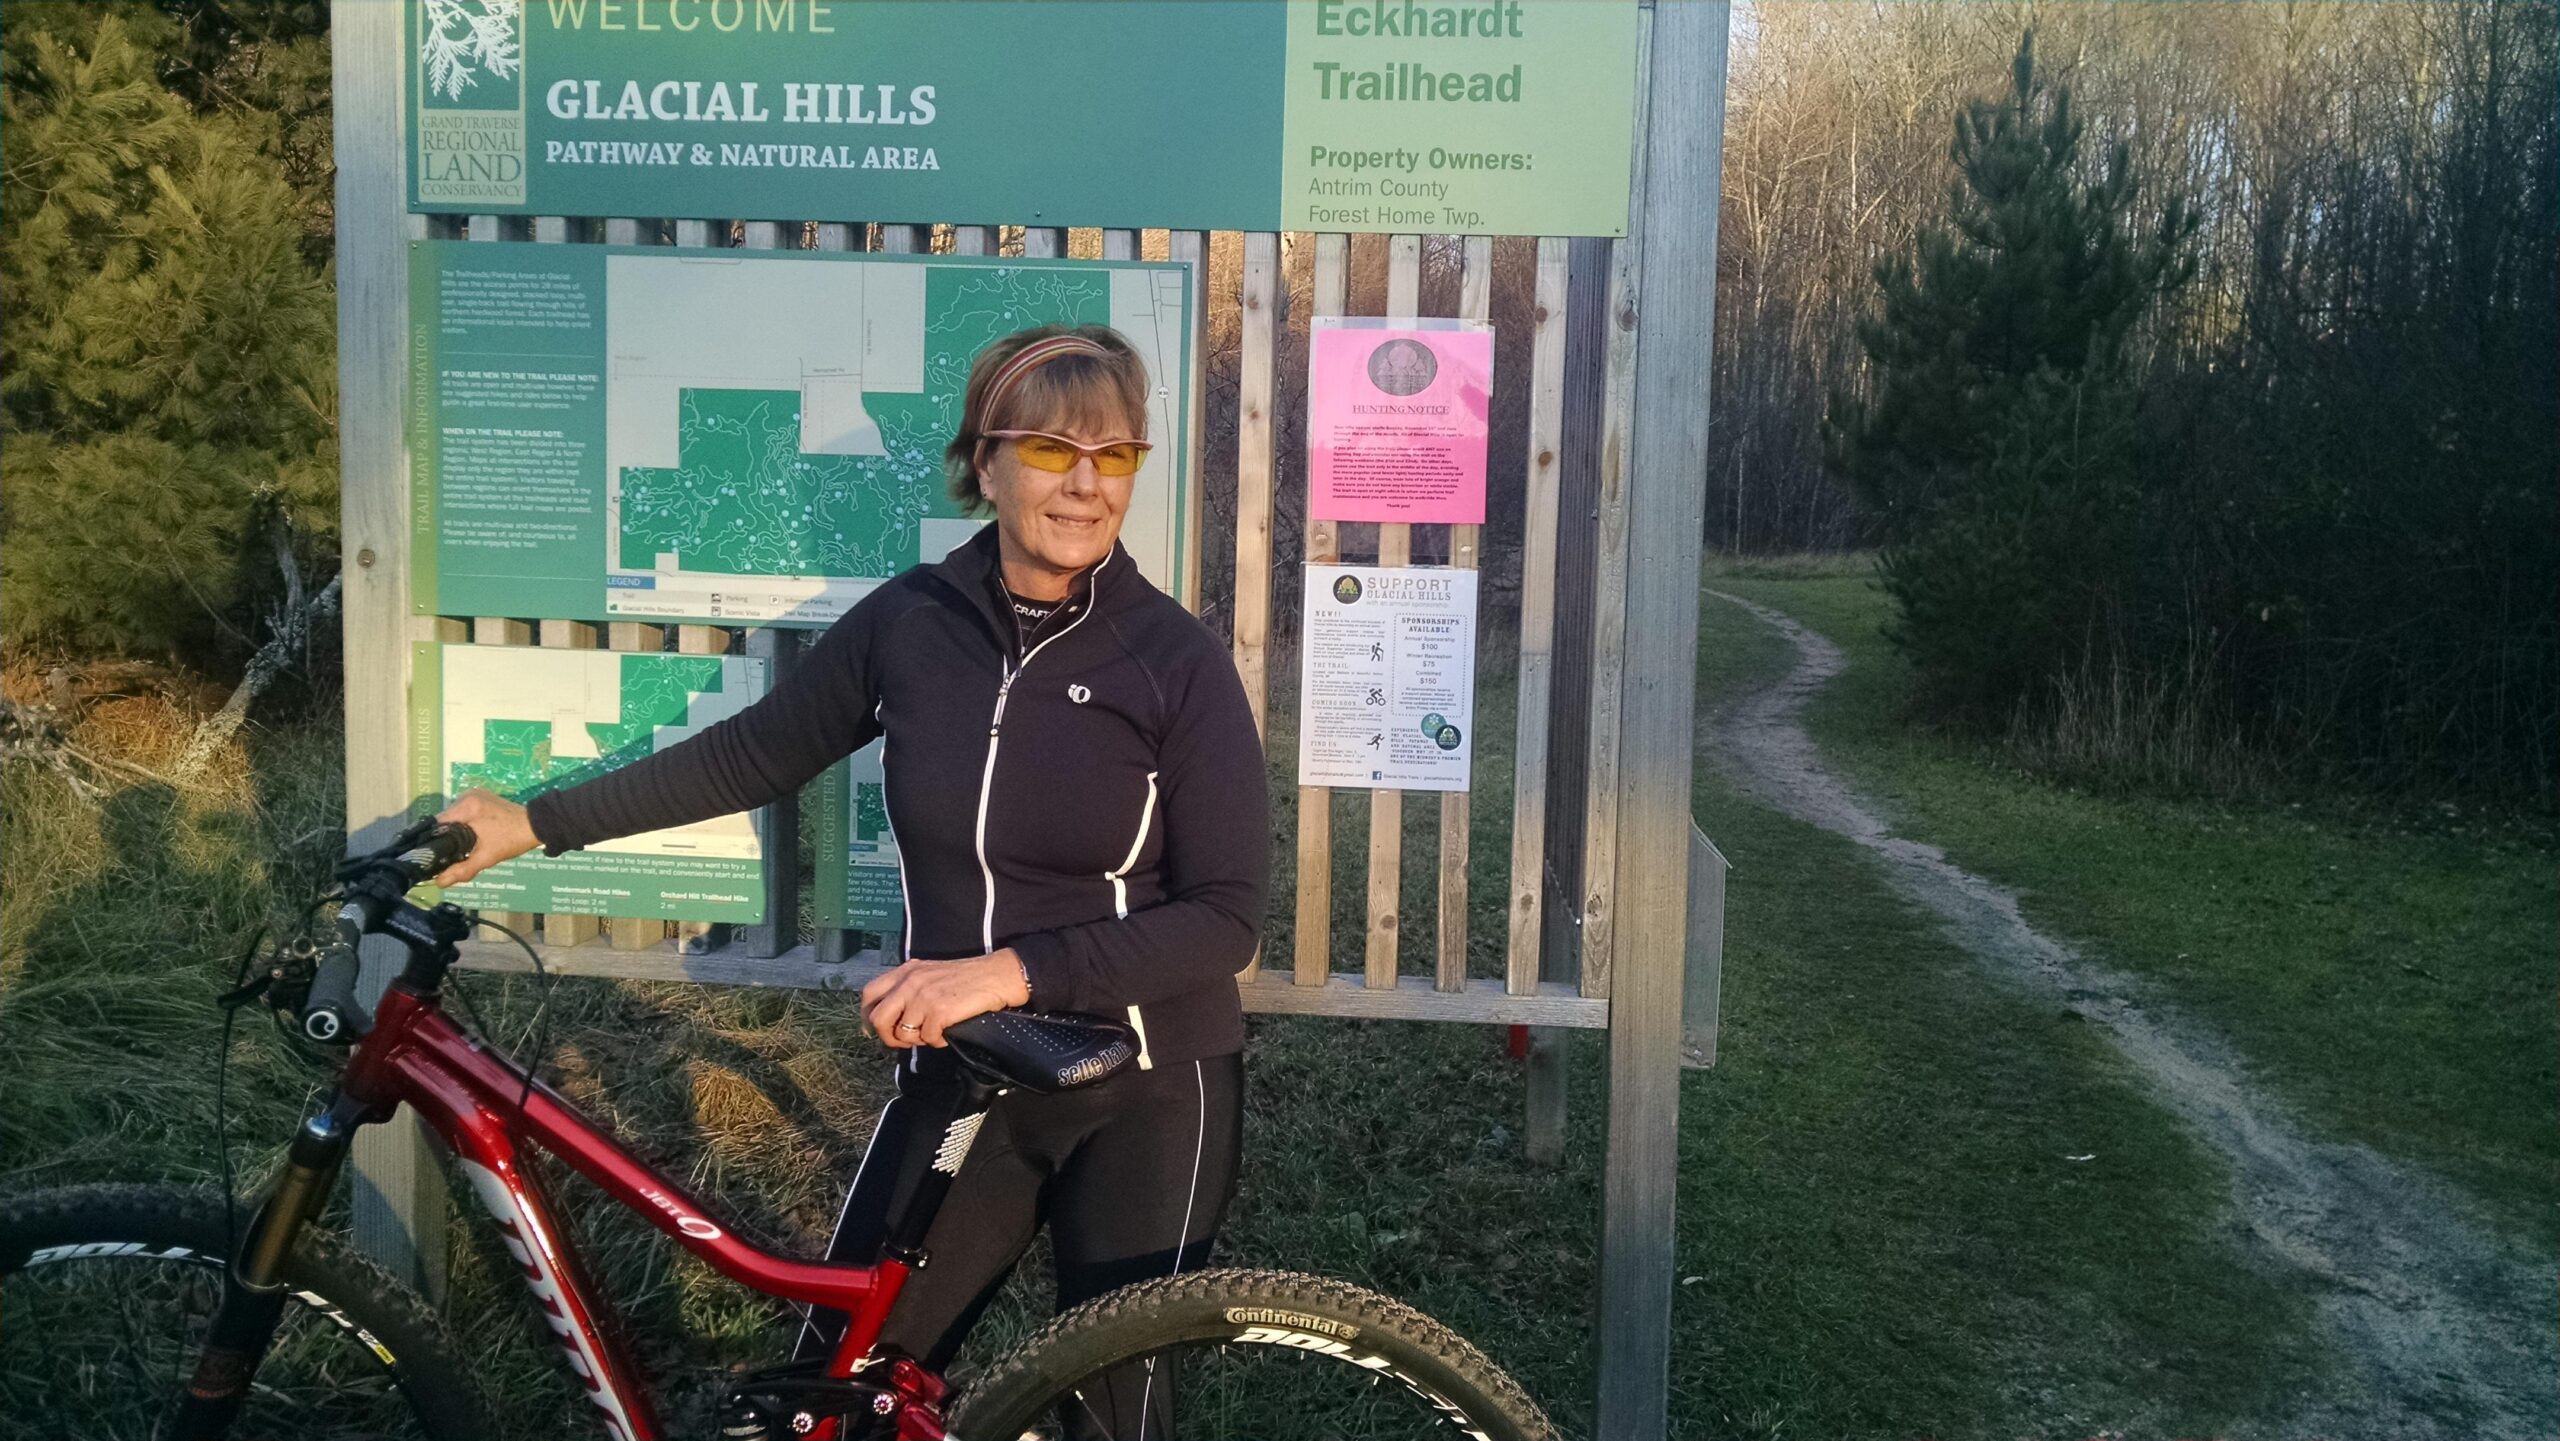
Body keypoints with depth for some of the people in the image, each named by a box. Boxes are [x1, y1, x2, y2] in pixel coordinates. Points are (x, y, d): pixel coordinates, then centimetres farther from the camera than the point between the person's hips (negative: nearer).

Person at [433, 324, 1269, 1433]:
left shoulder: (1177, 661, -13)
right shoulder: (910, 622, -5)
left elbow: (1227, 917, -15)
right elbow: (752, 758, 9)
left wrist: (1013, 971, -24)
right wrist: (532, 823, 10)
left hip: (1147, 1098, -2)